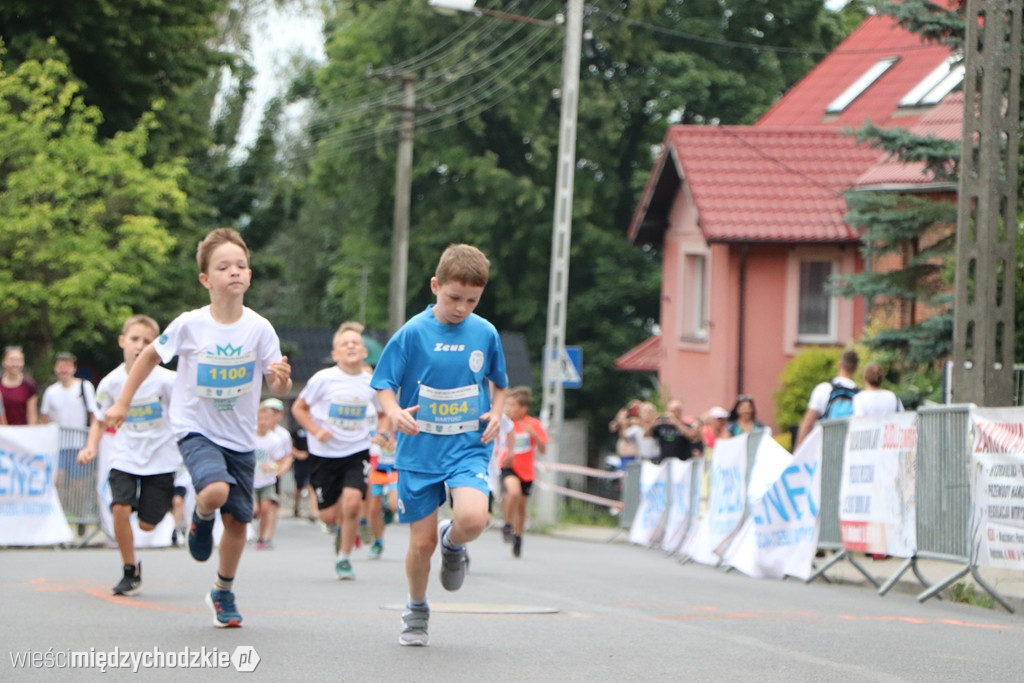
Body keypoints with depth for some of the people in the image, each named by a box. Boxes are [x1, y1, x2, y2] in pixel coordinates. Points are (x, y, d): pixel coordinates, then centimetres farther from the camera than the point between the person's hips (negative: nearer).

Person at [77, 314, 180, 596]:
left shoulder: (166, 380, -14)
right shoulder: (111, 383, -7)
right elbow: (100, 422, 8)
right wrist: (91, 447, -8)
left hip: (161, 458, -1)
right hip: (125, 457, 1)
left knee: (147, 524, 1)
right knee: (120, 508, -21)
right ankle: (130, 571, -2)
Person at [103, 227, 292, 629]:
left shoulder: (259, 328, -11)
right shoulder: (189, 325, -14)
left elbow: (278, 389, -4)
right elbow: (151, 355, 4)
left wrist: (282, 379, -28)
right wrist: (122, 403, 5)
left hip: (241, 437, 3)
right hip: (196, 429, -3)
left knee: (237, 519, 9)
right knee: (216, 490, -30)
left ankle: (223, 594, 32)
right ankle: (200, 518, 7)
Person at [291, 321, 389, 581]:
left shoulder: (371, 383, -2)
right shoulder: (324, 379, -10)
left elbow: (384, 414, 15)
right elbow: (298, 408, 0)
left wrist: (382, 434, -6)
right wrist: (316, 431, -14)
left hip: (357, 452, 1)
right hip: (325, 453, 0)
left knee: (352, 503, -20)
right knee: (329, 516, 2)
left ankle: (344, 558, -1)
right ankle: (342, 529, 40)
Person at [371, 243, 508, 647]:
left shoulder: (485, 333, 1)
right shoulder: (413, 333, -6)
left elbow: (498, 383, 17)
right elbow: (384, 385, -1)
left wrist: (496, 413, -3)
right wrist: (395, 413, -22)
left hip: (468, 447, 1)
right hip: (420, 449, -1)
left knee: (473, 518, -26)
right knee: (422, 541, 2)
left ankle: (453, 543, 11)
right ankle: (416, 611, 29)